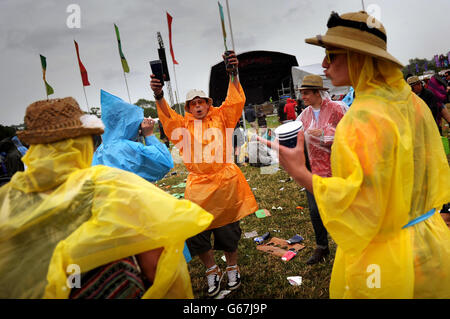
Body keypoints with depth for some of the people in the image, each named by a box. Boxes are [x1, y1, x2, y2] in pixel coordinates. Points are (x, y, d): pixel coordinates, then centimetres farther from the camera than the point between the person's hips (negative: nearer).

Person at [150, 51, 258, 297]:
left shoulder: (221, 117, 4)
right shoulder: (183, 125, 3)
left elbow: (235, 100, -7)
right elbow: (167, 118, -13)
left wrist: (233, 75, -20)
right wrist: (158, 96, -30)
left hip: (224, 181, -1)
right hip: (198, 185, 1)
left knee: (227, 229, 11)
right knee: (195, 231, 1)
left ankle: (232, 268, 37)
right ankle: (212, 271, 27)